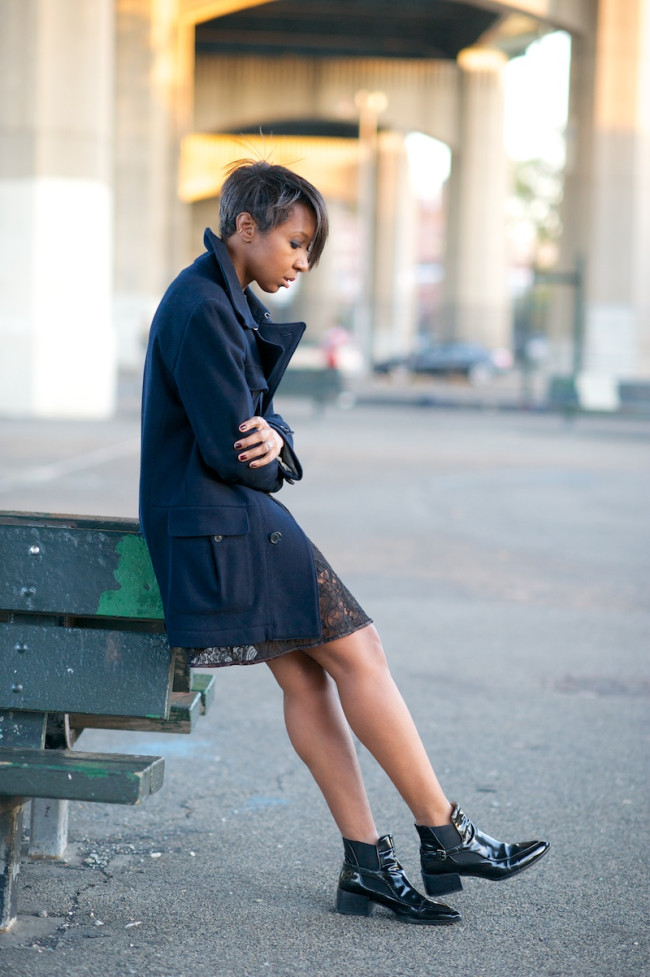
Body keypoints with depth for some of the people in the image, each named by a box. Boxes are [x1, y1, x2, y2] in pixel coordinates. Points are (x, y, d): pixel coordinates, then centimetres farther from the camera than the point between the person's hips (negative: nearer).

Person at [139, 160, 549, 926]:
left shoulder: (227, 301, 16)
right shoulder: (201, 307, -17)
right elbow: (227, 448, -20)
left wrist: (271, 439, -10)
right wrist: (270, 455, 3)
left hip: (231, 518, 10)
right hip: (219, 525, -10)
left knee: (306, 677, 5)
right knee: (357, 652, -7)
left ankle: (367, 865, 6)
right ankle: (444, 837, 2)